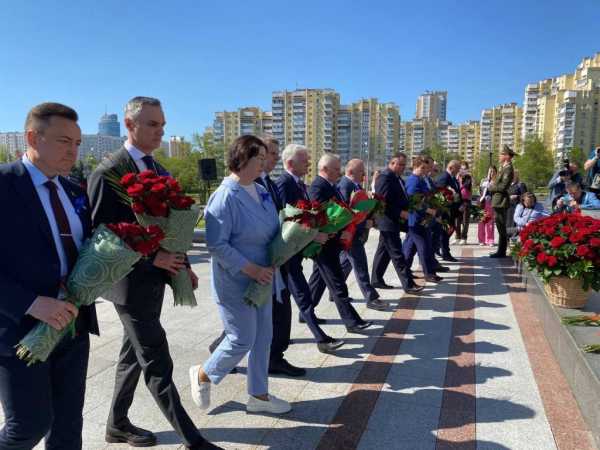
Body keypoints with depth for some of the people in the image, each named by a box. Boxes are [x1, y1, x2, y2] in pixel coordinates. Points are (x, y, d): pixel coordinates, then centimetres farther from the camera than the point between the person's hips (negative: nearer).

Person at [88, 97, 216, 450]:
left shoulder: (160, 171, 10)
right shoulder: (109, 172, -15)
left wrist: (182, 265, 6)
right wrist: (152, 258, -21)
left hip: (154, 278, 8)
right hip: (132, 282, -8)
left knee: (133, 354, 20)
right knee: (157, 364, 0)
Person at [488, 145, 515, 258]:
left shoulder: (508, 169, -15)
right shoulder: (504, 168, 16)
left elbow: (503, 186, -20)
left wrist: (491, 187, -7)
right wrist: (492, 184, 2)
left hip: (501, 202, -10)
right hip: (498, 201, 10)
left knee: (501, 227, -4)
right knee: (501, 227, 14)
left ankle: (501, 252, 1)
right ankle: (501, 251, 21)